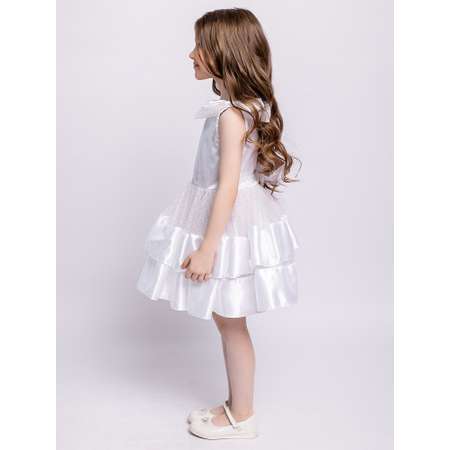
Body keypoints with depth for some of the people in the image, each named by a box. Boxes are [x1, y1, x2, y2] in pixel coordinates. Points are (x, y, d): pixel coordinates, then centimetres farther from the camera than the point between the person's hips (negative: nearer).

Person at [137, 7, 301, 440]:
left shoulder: (231, 114, -22)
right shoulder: (246, 105, 7)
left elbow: (228, 186, -23)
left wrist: (206, 248, -20)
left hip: (229, 226, -9)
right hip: (227, 220, 9)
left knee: (231, 324, 5)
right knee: (228, 321, 18)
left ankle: (241, 417, 23)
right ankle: (237, 404, 34)